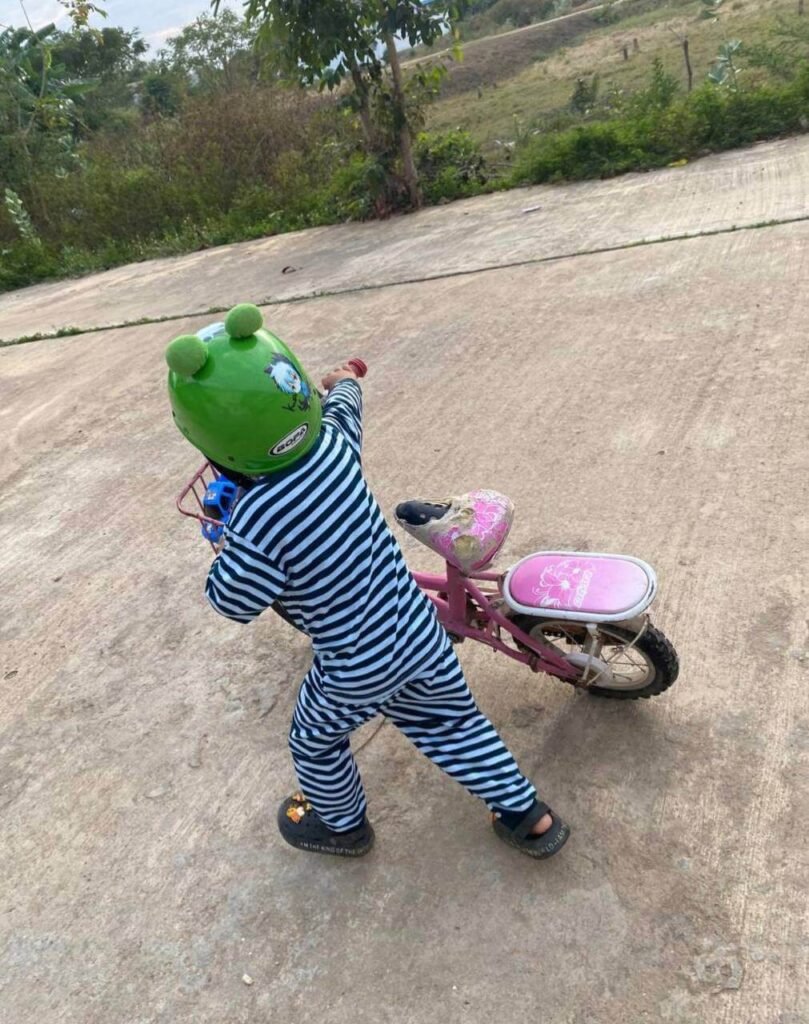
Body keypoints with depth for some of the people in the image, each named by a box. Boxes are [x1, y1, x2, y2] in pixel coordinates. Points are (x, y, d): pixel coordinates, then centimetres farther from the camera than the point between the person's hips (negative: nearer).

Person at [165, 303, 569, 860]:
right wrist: (344, 381, 31)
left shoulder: (257, 522, -32)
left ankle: (343, 824, 54)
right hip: (421, 632, 5)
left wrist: (223, 542, 1)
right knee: (456, 722, 28)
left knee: (316, 741, 28)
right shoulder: (334, 444, -15)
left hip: (357, 671, -5)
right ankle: (529, 816, 41)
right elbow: (344, 408, 10)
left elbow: (233, 602, -13)